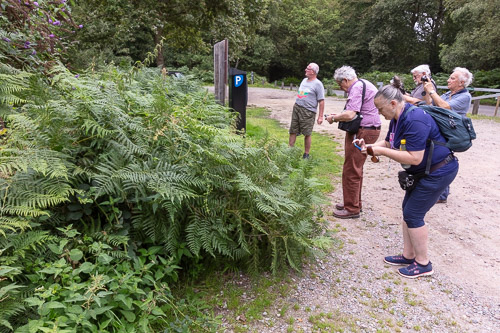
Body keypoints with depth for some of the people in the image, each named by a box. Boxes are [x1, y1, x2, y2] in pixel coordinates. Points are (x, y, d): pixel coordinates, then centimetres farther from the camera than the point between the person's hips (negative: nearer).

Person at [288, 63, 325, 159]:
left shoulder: (318, 84, -8)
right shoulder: (304, 80, 15)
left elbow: (321, 101, -11)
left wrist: (320, 116, -14)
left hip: (308, 111, -7)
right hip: (296, 108, 7)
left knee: (307, 134, 0)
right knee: (292, 132, 7)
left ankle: (306, 155, 11)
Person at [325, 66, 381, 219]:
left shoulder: (357, 87, -15)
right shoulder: (364, 84, 19)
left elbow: (350, 114, -26)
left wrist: (333, 118, -9)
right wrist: (339, 116, 15)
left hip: (362, 133, -11)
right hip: (368, 130, 11)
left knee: (350, 171, -5)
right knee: (356, 169, 18)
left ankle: (352, 209, 4)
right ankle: (355, 202, 30)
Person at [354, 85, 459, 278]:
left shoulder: (414, 120, -28)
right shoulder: (397, 118, 3)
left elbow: (414, 158, -31)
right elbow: (389, 143, 12)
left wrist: (382, 151, -27)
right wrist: (368, 146, -6)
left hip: (439, 171, -10)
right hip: (423, 171, 10)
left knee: (413, 215, -5)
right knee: (408, 210, 13)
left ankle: (423, 264, 13)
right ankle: (408, 256, 26)